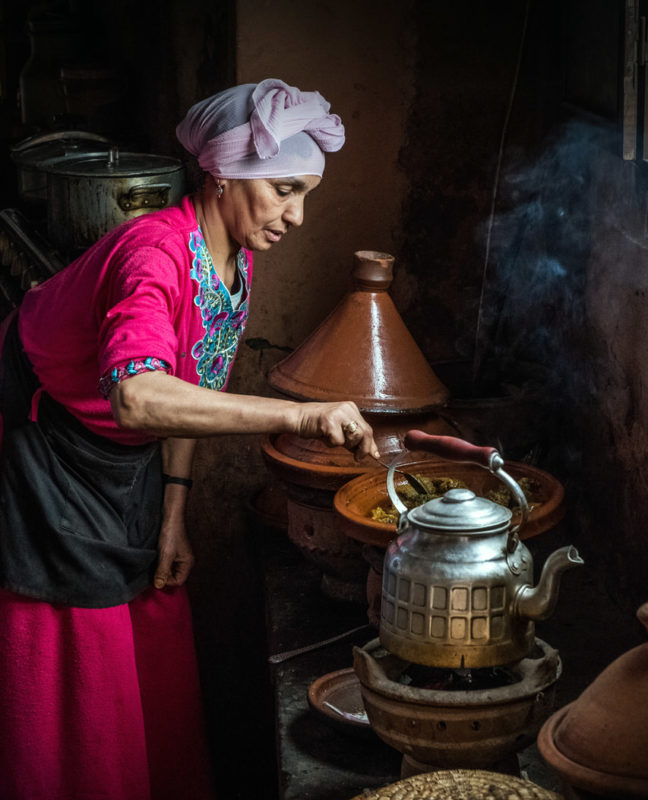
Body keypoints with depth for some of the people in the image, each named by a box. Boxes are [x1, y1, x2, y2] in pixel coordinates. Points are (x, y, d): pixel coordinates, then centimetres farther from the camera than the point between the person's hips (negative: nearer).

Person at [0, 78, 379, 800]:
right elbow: (138, 396, -52)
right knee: (69, 694, 1)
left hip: (125, 469, 8)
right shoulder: (155, 253, -33)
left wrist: (173, 515, 5)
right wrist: (299, 416, -54)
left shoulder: (236, 257, -4)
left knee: (153, 675, 14)